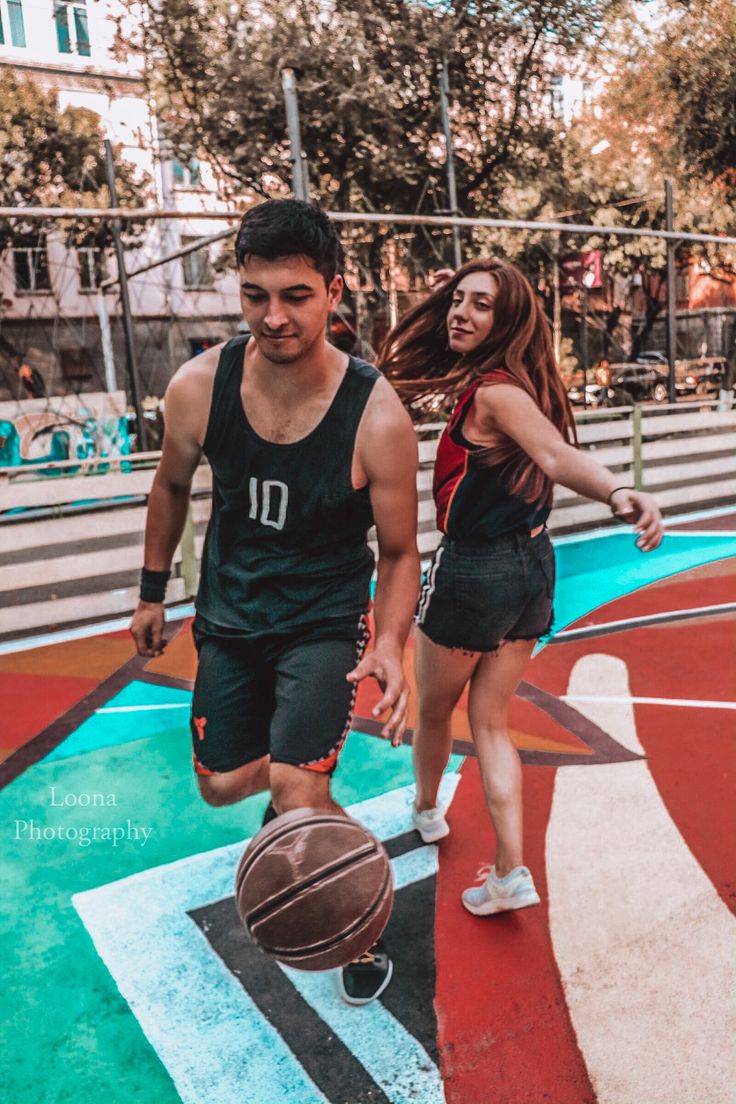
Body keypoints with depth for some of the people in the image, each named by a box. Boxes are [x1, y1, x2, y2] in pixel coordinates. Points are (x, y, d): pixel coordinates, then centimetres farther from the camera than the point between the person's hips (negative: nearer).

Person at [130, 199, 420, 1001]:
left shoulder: (377, 416, -23)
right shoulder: (198, 387, -16)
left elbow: (399, 553, -12)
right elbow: (172, 486, 5)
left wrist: (390, 646, -29)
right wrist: (153, 591, 12)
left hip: (324, 620, -3)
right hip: (229, 615, 4)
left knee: (299, 794, -17)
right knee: (221, 785, 14)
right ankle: (287, 775, 53)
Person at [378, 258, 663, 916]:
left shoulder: (494, 389, -20)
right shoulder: (499, 385, 5)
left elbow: (559, 455, -34)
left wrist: (617, 493, -52)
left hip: (475, 573, -8)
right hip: (532, 567, 8)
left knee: (433, 711, 19)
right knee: (490, 722, 16)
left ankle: (425, 811, 45)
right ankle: (511, 872, 15)